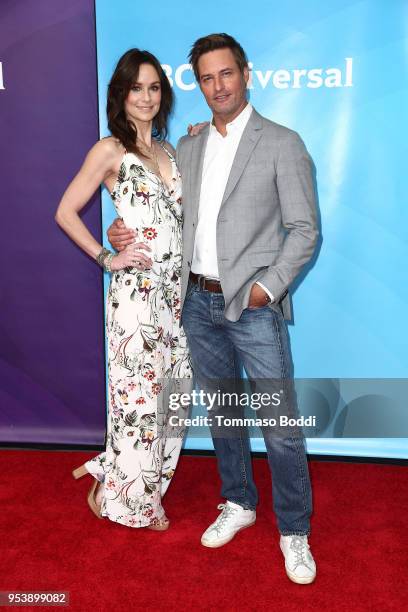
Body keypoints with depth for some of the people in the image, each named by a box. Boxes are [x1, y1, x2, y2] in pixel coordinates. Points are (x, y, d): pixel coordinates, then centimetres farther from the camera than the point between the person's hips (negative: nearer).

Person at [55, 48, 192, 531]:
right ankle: (122, 497, 25)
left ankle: (138, 486, 32)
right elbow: (66, 212, -2)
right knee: (139, 394, 2)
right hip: (137, 290, -7)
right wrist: (106, 258, -8)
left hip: (176, 289, 7)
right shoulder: (110, 150, -3)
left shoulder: (168, 150, 16)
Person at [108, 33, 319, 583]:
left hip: (253, 305, -5)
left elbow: (305, 230, -5)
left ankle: (294, 531, 19)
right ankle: (239, 504, 36)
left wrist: (268, 287, -15)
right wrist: (126, 230, 0)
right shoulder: (187, 147, 12)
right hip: (199, 301, 5)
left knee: (280, 424, -1)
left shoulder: (282, 144, -3)